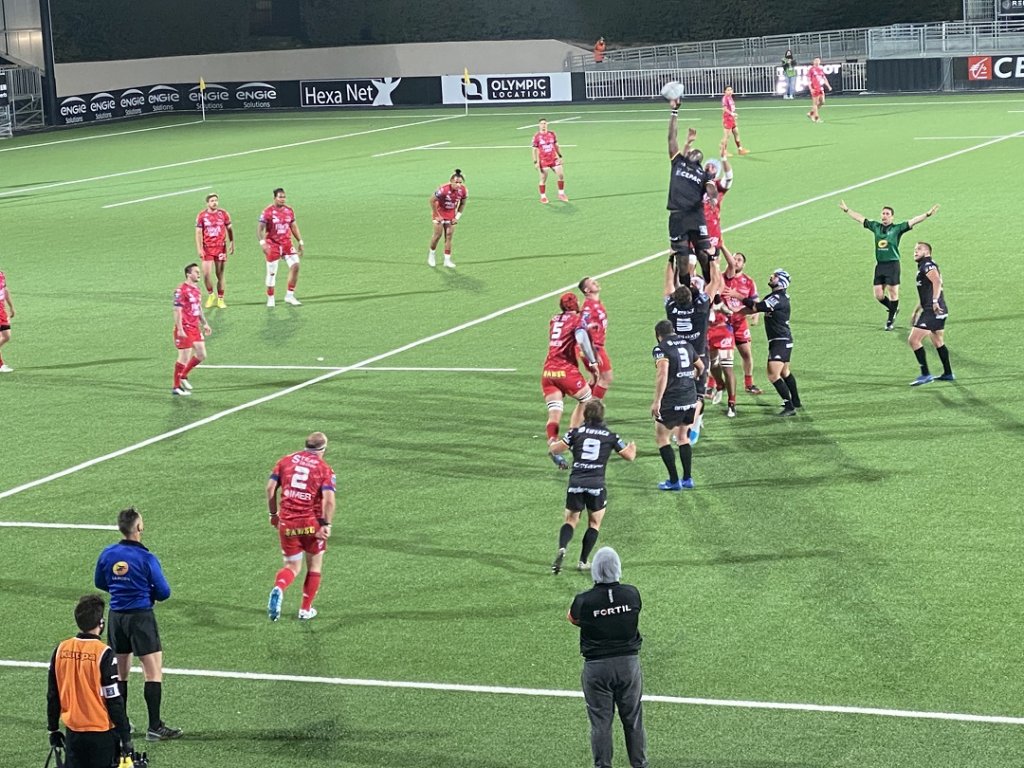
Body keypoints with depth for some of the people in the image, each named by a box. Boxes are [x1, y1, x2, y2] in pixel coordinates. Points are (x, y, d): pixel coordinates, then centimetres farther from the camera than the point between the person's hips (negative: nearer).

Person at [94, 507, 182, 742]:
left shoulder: (107, 554, 0)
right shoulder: (146, 558, -14)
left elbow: (100, 583, 15)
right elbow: (163, 592, -10)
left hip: (117, 615, 6)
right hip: (141, 615, -6)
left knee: (121, 671, 17)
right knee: (154, 671, -2)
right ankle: (155, 727, -6)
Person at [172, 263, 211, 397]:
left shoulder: (196, 289, 13)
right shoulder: (181, 290, -15)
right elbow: (177, 311, -18)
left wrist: (205, 324, 18)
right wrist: (180, 329, -22)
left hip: (195, 328, 9)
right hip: (185, 329, -9)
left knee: (201, 355, 10)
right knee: (184, 357, -4)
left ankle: (183, 375, 27)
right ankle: (176, 387, 6)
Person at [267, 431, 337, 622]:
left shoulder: (286, 460, 6)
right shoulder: (324, 469, -3)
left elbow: (270, 487, 1)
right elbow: (329, 499, -17)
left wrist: (274, 514, 11)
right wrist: (326, 524, -11)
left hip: (286, 523, 2)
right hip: (311, 524, -2)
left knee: (292, 567, 15)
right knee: (314, 566, 19)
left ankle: (278, 589, -17)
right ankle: (305, 609, 21)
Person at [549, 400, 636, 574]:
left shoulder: (576, 432, 5)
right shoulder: (610, 436, 6)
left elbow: (555, 449, 5)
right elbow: (629, 456, 15)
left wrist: (553, 442, 28)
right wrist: (632, 447, 38)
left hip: (575, 483, 1)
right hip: (596, 485, -1)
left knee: (570, 520, 12)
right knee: (594, 523, 18)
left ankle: (562, 548, -16)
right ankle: (583, 561, 12)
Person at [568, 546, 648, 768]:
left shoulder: (584, 600, -14)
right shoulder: (632, 594, -8)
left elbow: (572, 618, 7)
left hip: (596, 667, -2)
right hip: (629, 662, 2)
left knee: (600, 722, 8)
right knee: (633, 719, 14)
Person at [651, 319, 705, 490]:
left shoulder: (661, 349, -10)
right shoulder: (686, 344, 11)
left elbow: (662, 375, -22)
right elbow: (701, 367, 26)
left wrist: (657, 401, -21)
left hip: (672, 401, -7)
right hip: (691, 399, 7)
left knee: (662, 438, 7)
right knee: (683, 437, 21)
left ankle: (674, 481, 4)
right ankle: (687, 479, 20)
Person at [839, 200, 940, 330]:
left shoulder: (897, 228, -2)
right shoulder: (876, 227, 11)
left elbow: (913, 222, -10)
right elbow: (860, 218, 19)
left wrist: (927, 214, -21)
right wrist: (847, 210, 24)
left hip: (892, 265, -4)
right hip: (879, 265, 4)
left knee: (893, 293, -1)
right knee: (878, 295, 3)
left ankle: (891, 320, 13)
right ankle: (894, 310, 30)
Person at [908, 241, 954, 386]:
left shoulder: (928, 266, -9)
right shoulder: (923, 267, 23)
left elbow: (937, 282, -28)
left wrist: (935, 302, -38)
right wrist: (915, 312, 34)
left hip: (933, 311, -11)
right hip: (938, 311, 11)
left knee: (913, 340, -11)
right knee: (938, 342, 22)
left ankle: (925, 374, -11)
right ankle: (948, 374, 30)